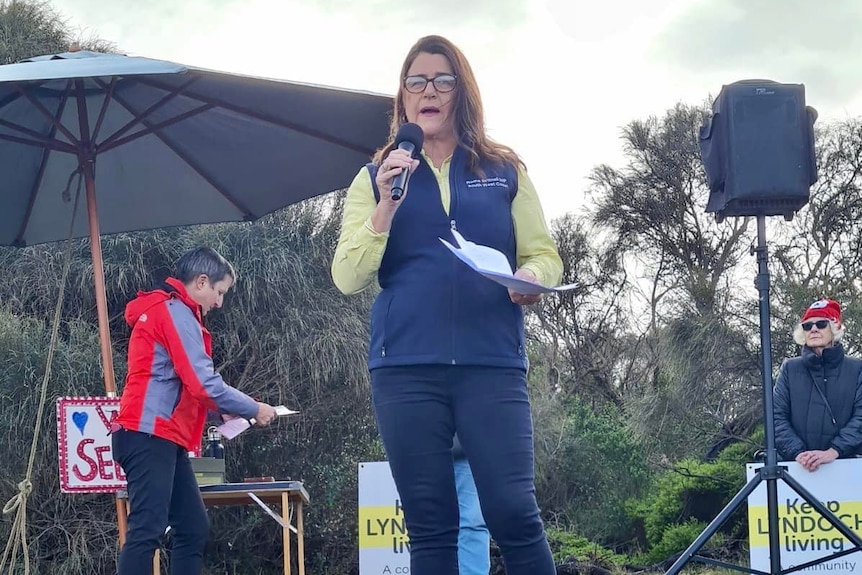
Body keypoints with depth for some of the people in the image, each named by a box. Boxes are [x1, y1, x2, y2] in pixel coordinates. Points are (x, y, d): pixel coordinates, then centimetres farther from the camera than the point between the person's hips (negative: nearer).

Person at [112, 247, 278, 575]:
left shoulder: (165, 312, 23)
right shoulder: (176, 312, -9)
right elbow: (203, 384, -16)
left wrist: (223, 411, 15)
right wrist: (254, 410, -3)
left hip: (160, 439, 11)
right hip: (150, 437, -11)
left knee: (194, 528, 9)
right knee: (147, 530, -17)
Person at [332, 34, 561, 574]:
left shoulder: (505, 170, 12)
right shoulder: (376, 178, 11)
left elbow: (545, 256, 11)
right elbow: (349, 279, 2)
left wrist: (530, 277, -12)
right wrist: (385, 208, -12)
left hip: (493, 362, -1)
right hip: (407, 367, 1)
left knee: (513, 512, -13)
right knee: (430, 525, 3)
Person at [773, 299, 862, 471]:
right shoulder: (790, 368, 13)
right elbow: (777, 416, 5)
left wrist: (833, 451, -16)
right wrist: (797, 452, -12)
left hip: (843, 464, -1)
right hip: (796, 467, 1)